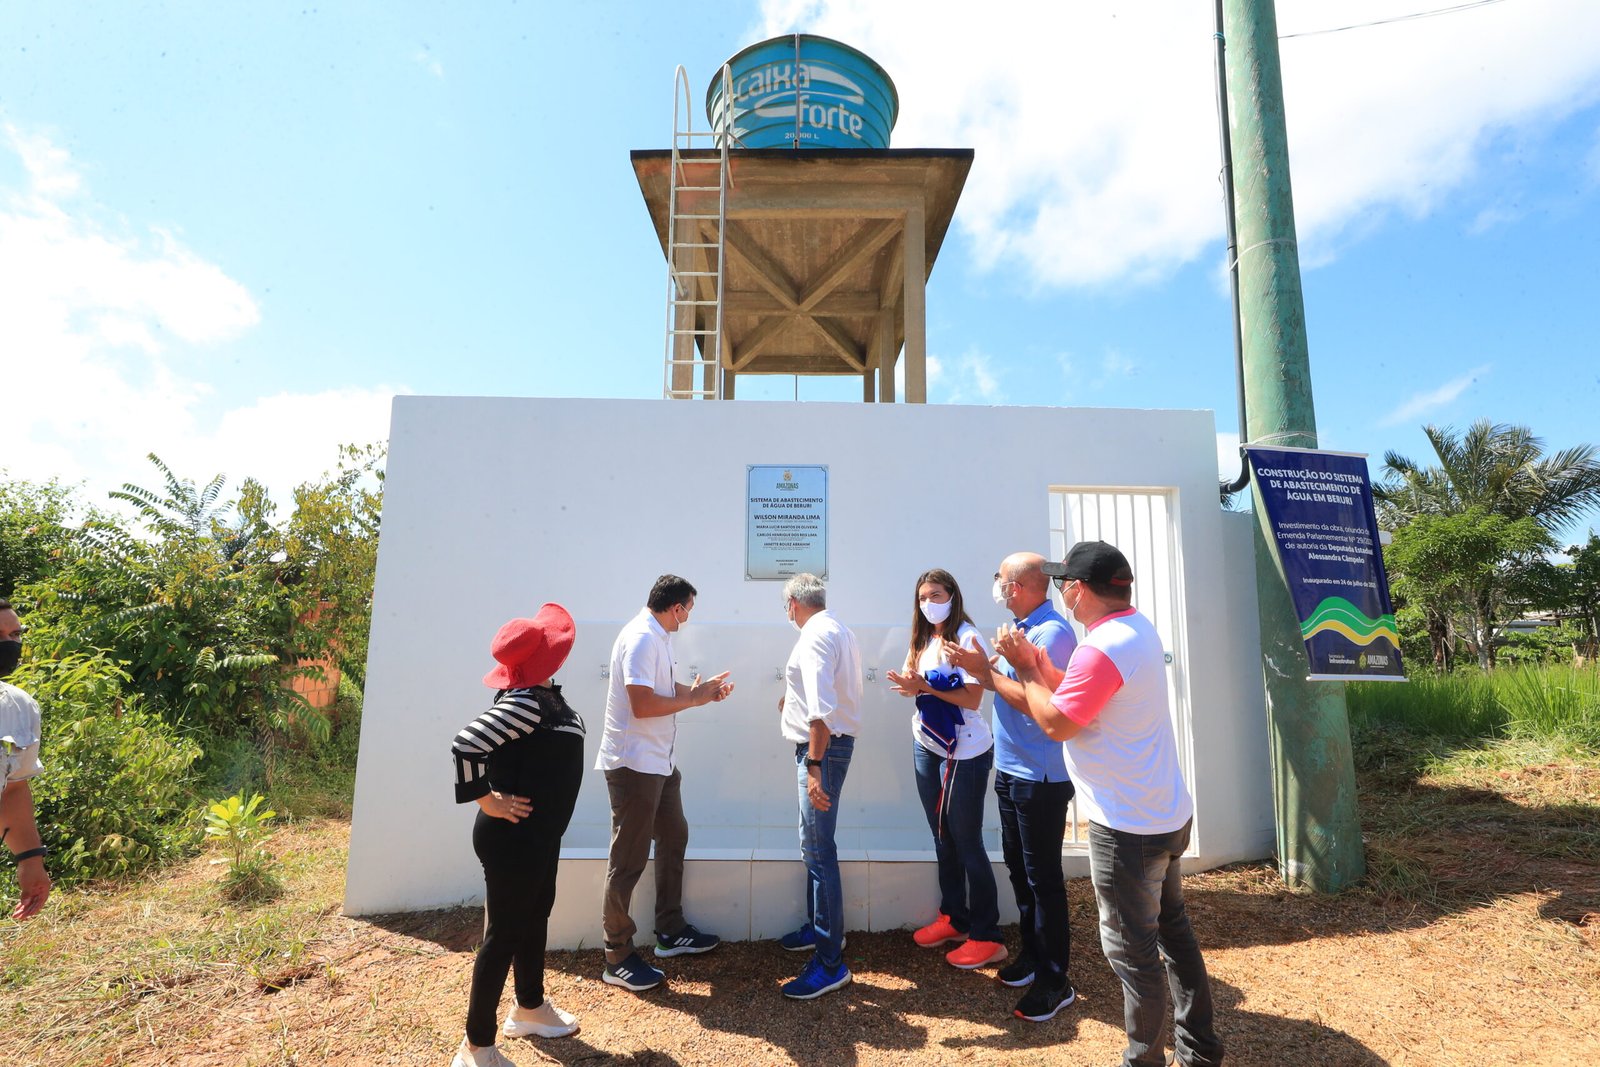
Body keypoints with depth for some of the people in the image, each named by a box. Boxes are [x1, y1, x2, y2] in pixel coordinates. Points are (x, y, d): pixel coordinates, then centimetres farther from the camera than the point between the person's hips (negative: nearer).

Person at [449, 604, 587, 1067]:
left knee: (536, 917, 24)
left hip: (539, 834, 10)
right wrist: (487, 802, -22)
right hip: (512, 839, -10)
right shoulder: (525, 702, -27)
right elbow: (465, 744, -32)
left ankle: (530, 1008, 45)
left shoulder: (545, 697, 3)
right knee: (503, 932, 5)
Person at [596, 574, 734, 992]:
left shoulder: (656, 637, 10)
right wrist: (692, 699, -17)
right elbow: (642, 704, -28)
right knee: (629, 860, 1)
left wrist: (705, 688, 9)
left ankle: (671, 932, 35)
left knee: (673, 839, 20)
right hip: (634, 764, -11)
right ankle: (617, 958, 16)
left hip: (658, 762, 11)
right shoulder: (641, 638, -22)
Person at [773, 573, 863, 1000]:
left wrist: (813, 765, -28)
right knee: (815, 842, 21)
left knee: (818, 849, -5)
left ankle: (830, 963, 3)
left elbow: (821, 709, -26)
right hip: (836, 741, 11)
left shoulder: (815, 635, -17)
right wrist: (793, 702, 32)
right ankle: (821, 927, 35)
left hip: (821, 747, -11)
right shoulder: (839, 630, 13)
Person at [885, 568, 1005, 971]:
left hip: (965, 750, -7)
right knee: (942, 837, 16)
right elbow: (915, 683, 6)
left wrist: (924, 686, -22)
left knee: (967, 841, 0)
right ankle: (953, 918, 30)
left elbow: (972, 698, -19)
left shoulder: (968, 638, -14)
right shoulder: (924, 640, 9)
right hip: (927, 745, 7)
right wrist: (910, 685, -15)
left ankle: (987, 938, 13)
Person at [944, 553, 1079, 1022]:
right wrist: (980, 668, -1)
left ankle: (1054, 980, 18)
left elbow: (1035, 701, -27)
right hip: (1011, 769, 9)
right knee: (1018, 866, 20)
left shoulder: (1051, 632, -21)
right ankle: (1032, 954, 36)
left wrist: (984, 670, -22)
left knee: (1042, 876, 3)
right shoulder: (1021, 628, 10)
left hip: (1040, 776, -9)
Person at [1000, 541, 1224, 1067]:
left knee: (1131, 948, 7)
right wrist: (1035, 660, 4)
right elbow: (1078, 693, 10)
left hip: (1129, 827, -10)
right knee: (1173, 928, 22)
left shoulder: (1101, 649, -26)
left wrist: (1024, 667, -9)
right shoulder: (1138, 628, 6)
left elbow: (1057, 723, -19)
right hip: (1167, 813, 10)